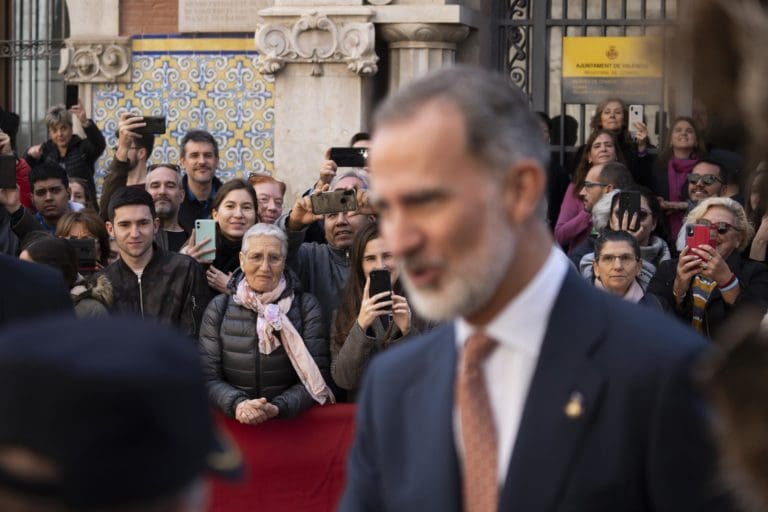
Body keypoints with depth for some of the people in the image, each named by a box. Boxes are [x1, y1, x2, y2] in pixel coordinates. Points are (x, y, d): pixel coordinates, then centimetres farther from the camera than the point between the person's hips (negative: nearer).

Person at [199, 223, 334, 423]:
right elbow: (209, 377, 3)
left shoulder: (307, 307, 4)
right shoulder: (219, 308, 8)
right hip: (233, 423, 2)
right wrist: (237, 404, -16)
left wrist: (278, 408, -17)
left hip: (291, 422, -2)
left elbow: (315, 377, -1)